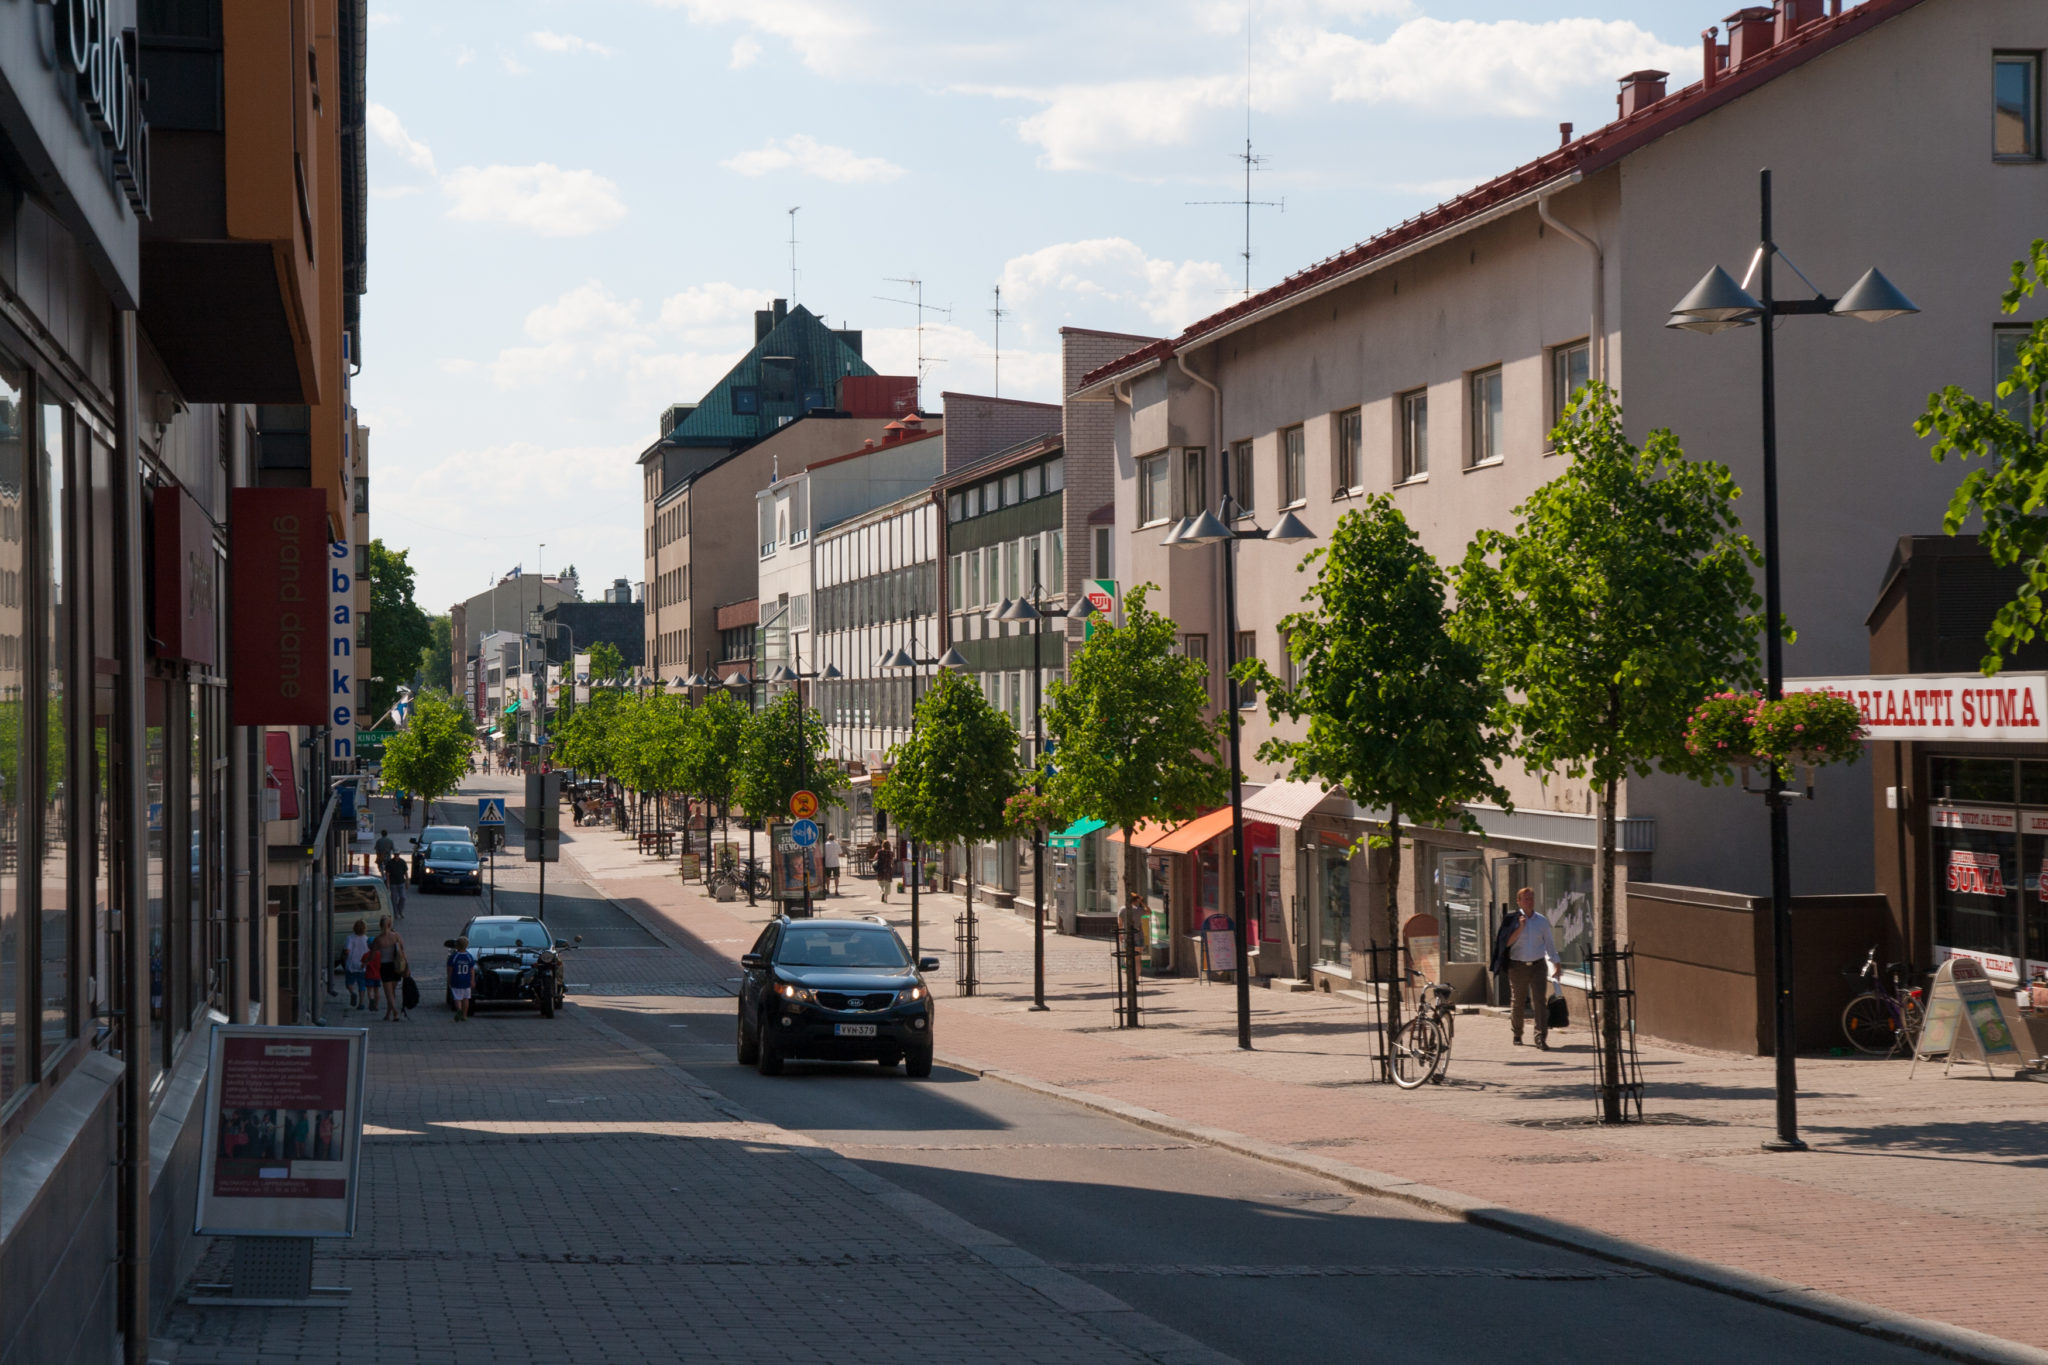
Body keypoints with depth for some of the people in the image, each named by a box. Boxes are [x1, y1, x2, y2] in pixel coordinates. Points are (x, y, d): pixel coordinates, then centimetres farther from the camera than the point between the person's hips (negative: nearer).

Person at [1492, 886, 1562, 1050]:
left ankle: (1541, 1038, -12)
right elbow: (1507, 942, -8)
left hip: (1538, 965, 1)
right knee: (1517, 1001, 9)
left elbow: (1549, 942, 17)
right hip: (1518, 966, -1)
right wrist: (1520, 928, -18)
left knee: (1540, 1001, -10)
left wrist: (1556, 962, 20)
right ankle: (1517, 1034, 29)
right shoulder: (1512, 920, -1)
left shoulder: (1541, 920, 7)